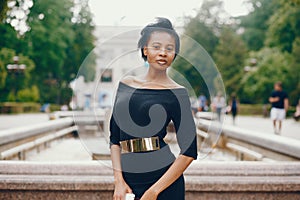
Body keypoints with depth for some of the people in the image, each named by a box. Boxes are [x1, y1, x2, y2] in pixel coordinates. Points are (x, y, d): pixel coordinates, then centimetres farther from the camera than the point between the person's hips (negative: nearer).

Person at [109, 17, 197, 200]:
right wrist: (119, 181, -3)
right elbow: (115, 138, 8)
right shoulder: (125, 85, 7)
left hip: (164, 180, -3)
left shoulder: (177, 93, -4)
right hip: (128, 180, 4)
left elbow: (189, 152, -8)